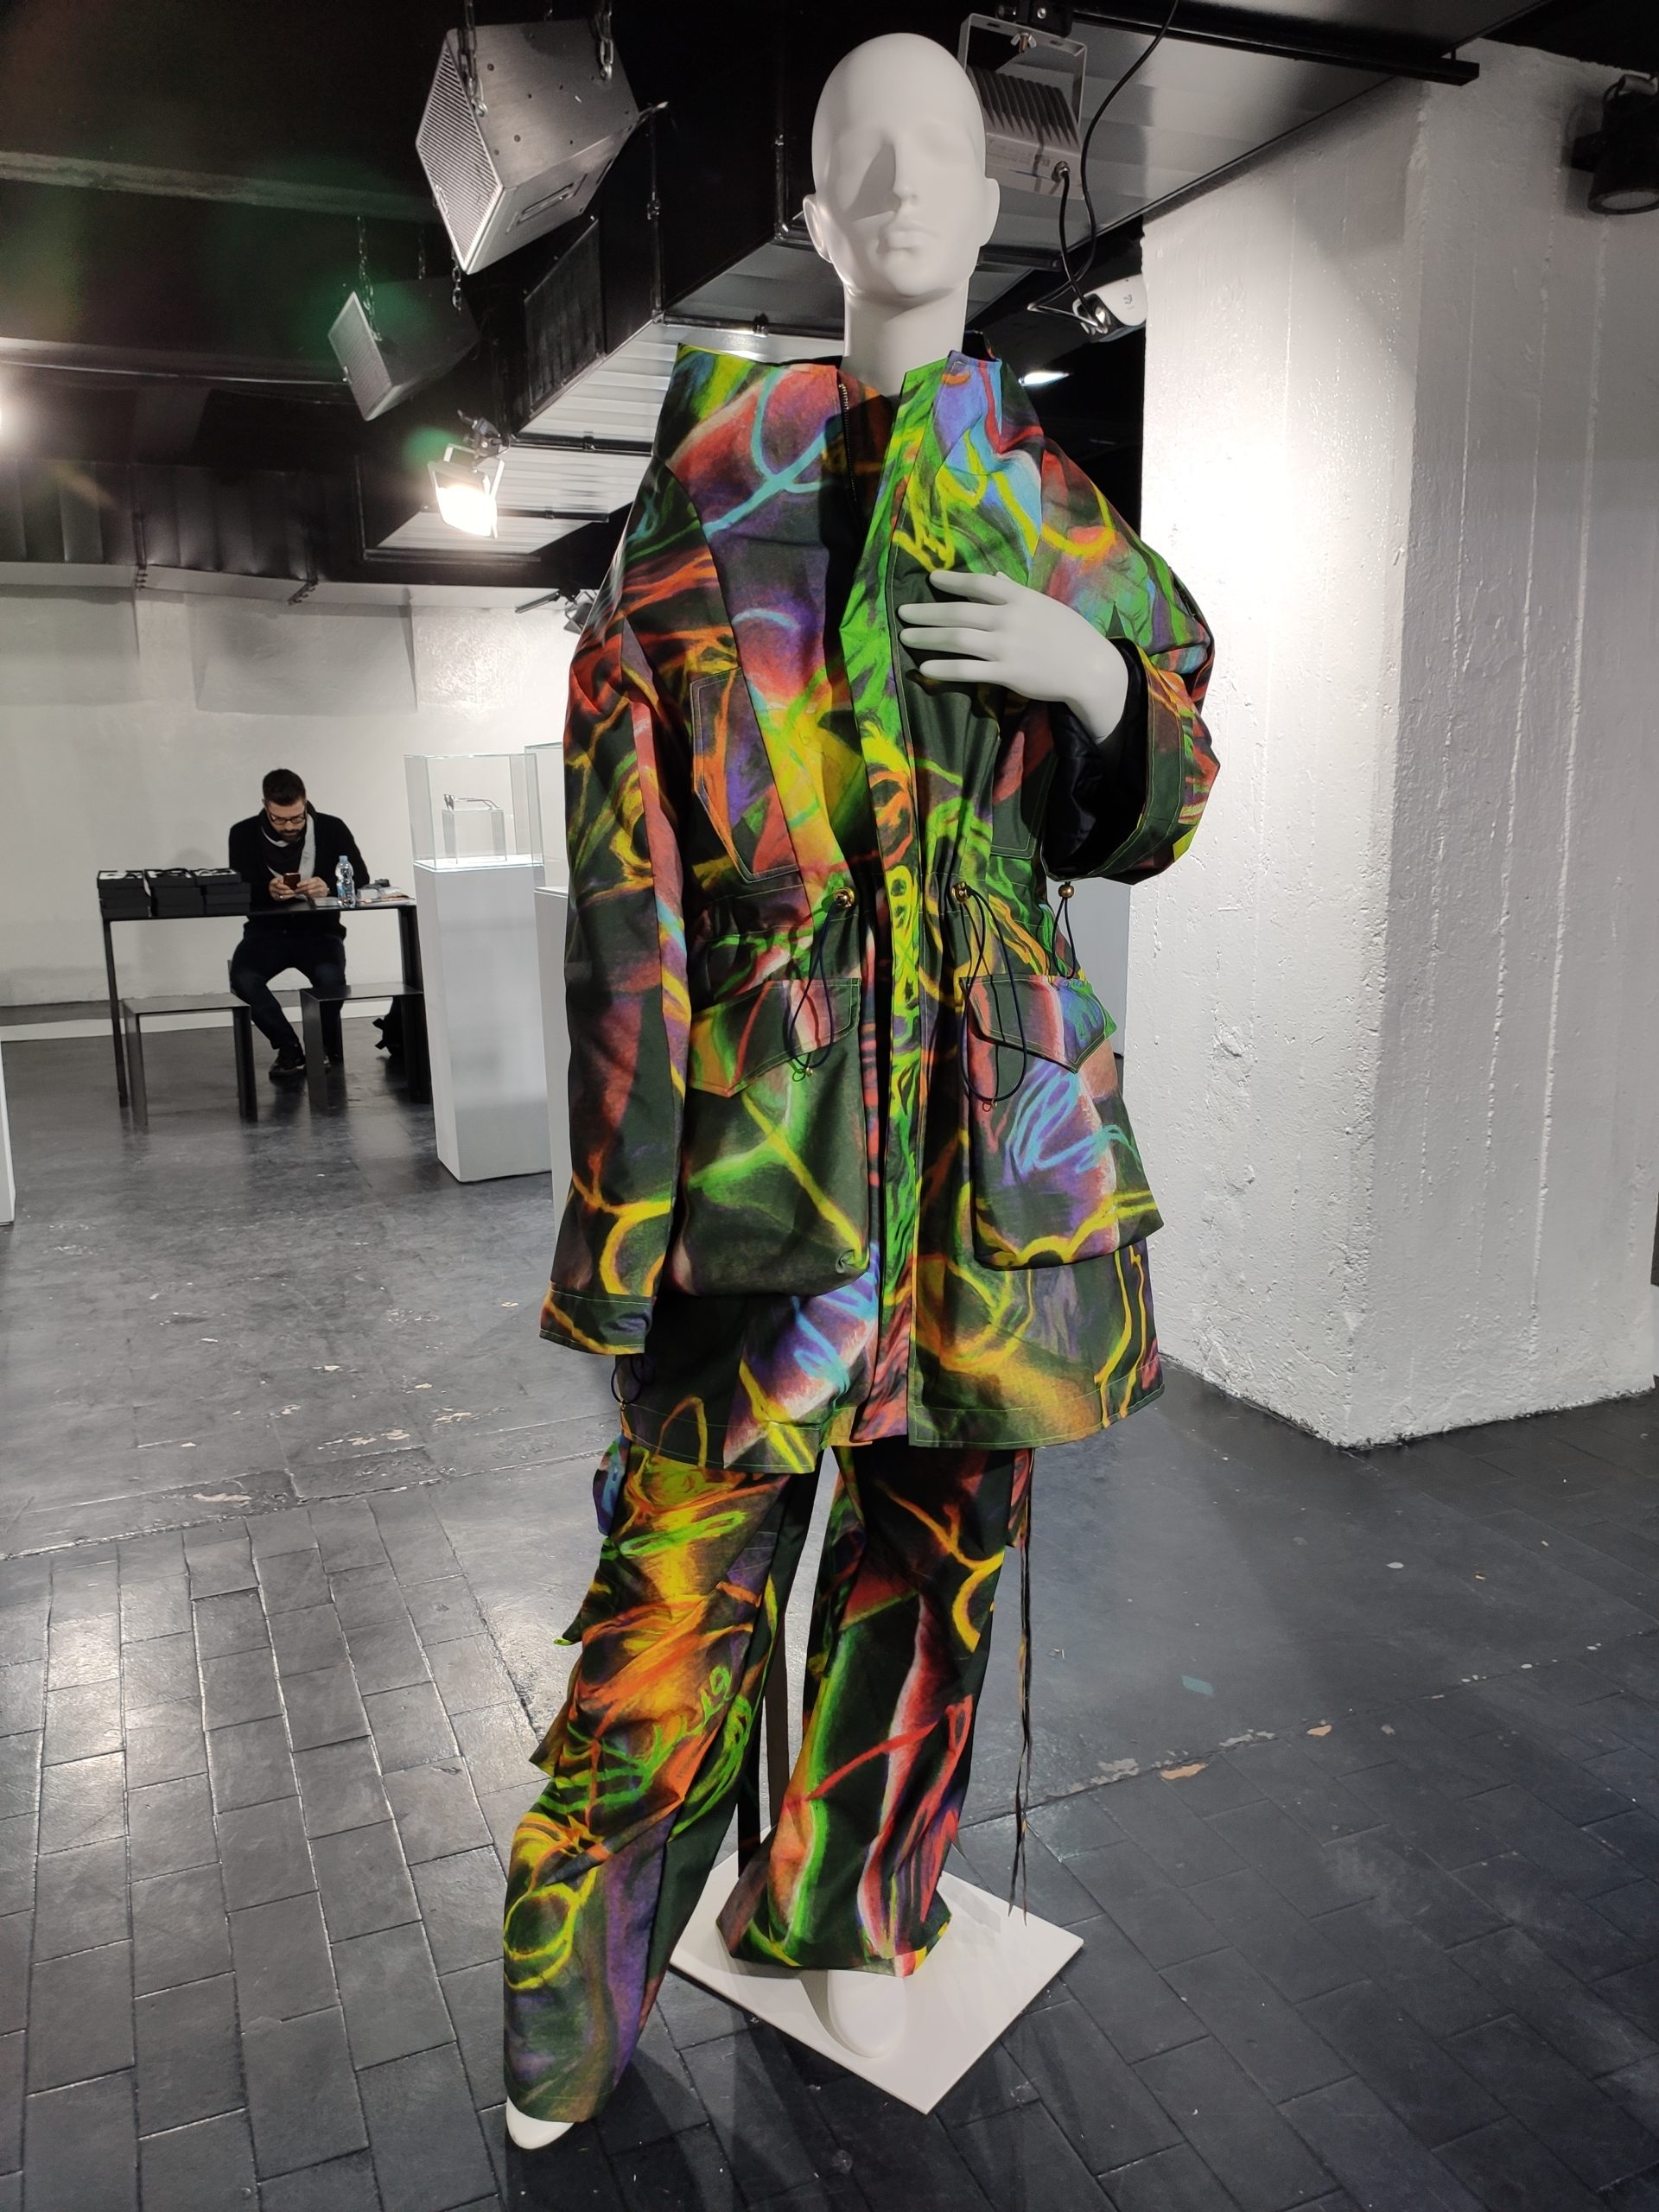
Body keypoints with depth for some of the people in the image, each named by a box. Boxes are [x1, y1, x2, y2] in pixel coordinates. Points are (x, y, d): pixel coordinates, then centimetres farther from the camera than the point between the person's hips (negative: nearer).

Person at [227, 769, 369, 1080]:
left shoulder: (331, 829, -3)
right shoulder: (245, 834, -2)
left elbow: (360, 879, -4)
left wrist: (329, 888, -26)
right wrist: (267, 891, -29)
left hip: (319, 928, -1)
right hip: (267, 930, 1)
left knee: (330, 977, -33)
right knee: (242, 978, -29)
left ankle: (325, 1045, -1)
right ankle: (289, 1048, -6)